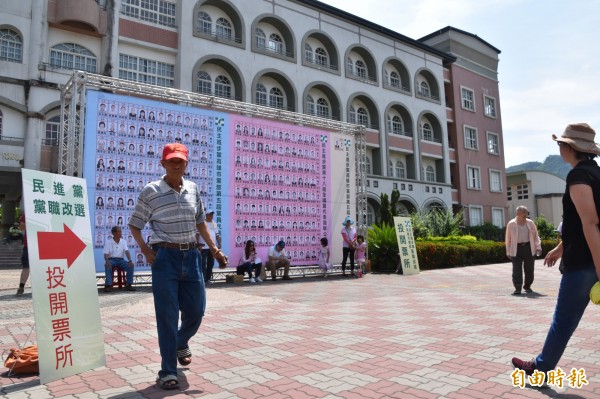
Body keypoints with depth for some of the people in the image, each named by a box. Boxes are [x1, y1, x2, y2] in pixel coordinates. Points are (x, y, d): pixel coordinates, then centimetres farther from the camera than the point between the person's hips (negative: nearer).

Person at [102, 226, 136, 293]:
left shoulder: (123, 241, 8)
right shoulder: (108, 242, 1)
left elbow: (127, 251, -5)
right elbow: (106, 254, -7)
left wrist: (130, 260, -24)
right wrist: (107, 261, -30)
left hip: (121, 260, 2)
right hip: (111, 259, -2)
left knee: (130, 265, -25)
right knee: (107, 266, -37)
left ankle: (129, 285, -21)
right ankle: (108, 285, -33)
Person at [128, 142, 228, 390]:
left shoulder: (192, 189, 6)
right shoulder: (151, 191, -6)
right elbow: (134, 225, 1)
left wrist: (214, 249, 12)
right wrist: (146, 251, -12)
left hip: (191, 255, 4)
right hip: (165, 257, -4)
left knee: (196, 310, 12)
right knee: (167, 315, 0)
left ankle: (181, 343, 44)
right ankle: (168, 371, 14)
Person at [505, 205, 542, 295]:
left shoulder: (530, 223, 7)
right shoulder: (511, 224, 1)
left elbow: (536, 236, 12)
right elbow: (508, 239, 5)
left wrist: (538, 247, 1)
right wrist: (508, 252, 3)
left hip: (529, 248, 2)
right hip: (516, 249, -2)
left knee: (529, 269, 8)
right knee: (517, 270, -6)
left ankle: (527, 286, 26)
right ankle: (518, 288, -3)